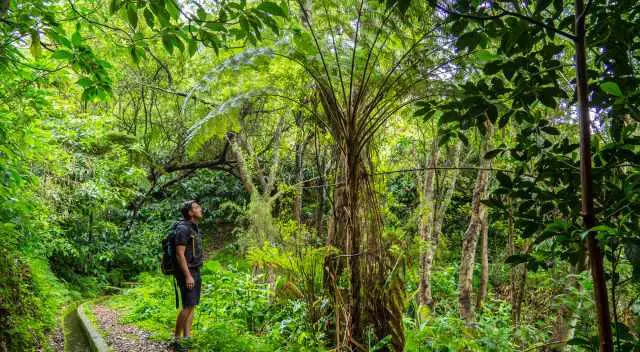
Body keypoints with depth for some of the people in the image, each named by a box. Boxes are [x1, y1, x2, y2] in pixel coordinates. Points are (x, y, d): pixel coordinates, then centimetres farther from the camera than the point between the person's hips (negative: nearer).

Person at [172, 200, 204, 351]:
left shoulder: (194, 229, 13)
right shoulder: (183, 228, -17)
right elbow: (180, 255, -22)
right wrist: (188, 276, -24)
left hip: (194, 272, 10)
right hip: (186, 273, -10)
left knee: (192, 306, 10)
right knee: (188, 306, -11)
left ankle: (187, 337, 16)